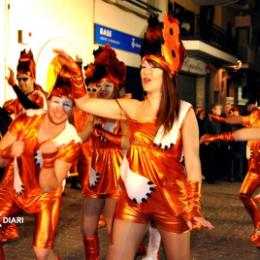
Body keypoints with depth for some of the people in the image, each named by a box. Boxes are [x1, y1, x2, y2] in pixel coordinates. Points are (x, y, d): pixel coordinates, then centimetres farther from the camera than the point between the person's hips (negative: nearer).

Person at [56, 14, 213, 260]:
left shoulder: (184, 112, -6)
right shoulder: (130, 108, 4)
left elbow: (192, 163, -7)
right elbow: (84, 103, 8)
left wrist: (194, 207, -11)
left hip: (171, 198, -3)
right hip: (132, 197, 4)